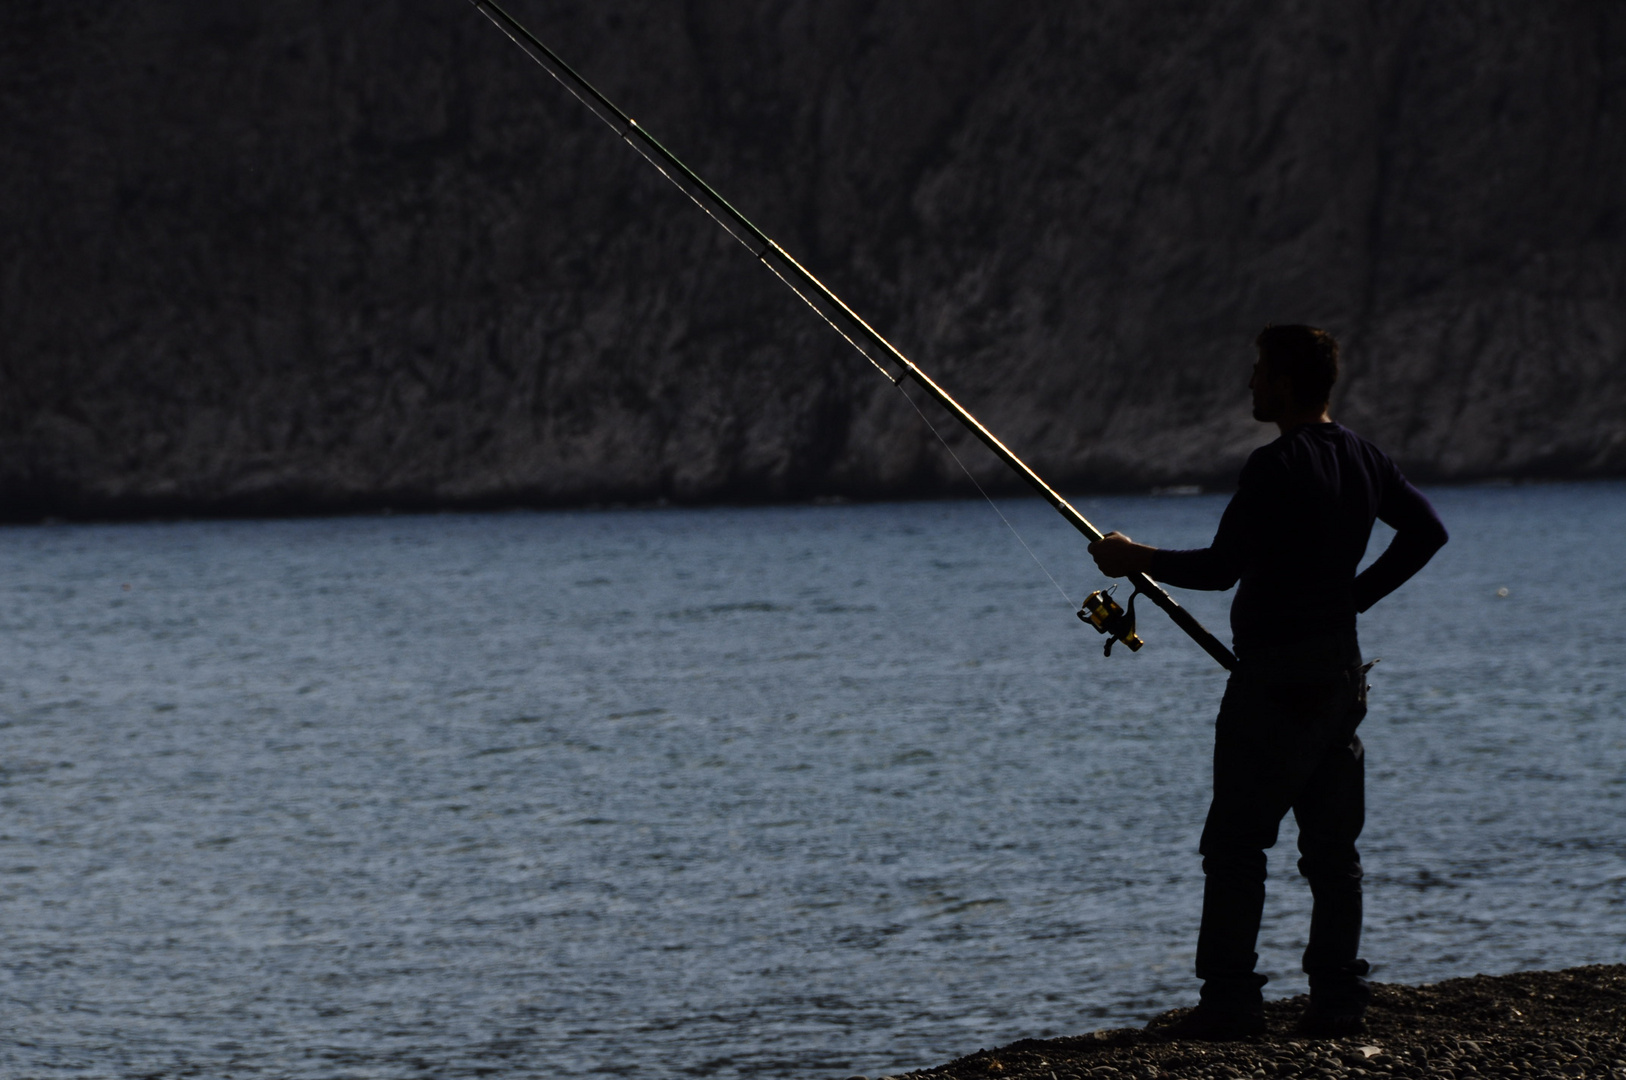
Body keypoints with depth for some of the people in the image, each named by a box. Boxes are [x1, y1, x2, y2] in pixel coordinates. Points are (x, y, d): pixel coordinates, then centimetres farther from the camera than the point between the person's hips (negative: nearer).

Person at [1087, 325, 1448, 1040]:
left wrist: (1136, 559, -5)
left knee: (1234, 845, -3)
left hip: (1276, 679, -8)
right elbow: (1426, 530, 19)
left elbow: (1222, 567, -19)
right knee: (1332, 846, 10)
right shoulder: (1362, 459, 9)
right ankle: (1337, 1000, 9)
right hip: (1341, 671, 8)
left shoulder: (1276, 467, -17)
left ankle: (1230, 1001, -6)